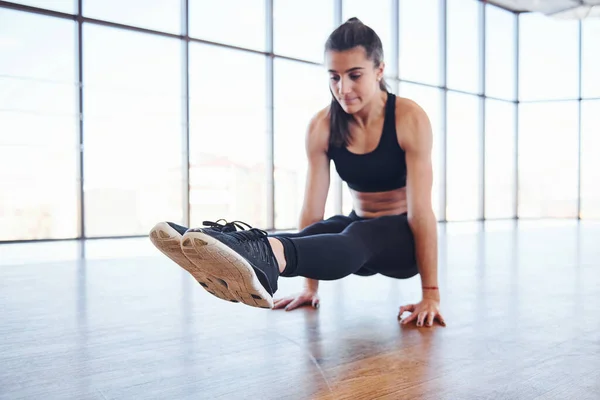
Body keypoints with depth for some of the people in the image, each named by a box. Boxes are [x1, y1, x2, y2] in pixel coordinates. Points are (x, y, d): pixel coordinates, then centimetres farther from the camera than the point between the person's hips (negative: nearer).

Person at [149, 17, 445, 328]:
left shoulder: (409, 118, -19)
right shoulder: (322, 127, -10)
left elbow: (420, 210, -22)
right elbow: (313, 208, -12)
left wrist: (430, 293, -23)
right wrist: (310, 287, -11)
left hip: (404, 237, -4)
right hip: (360, 229, 4)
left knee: (355, 238, -38)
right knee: (320, 234, -32)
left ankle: (263, 258, -68)